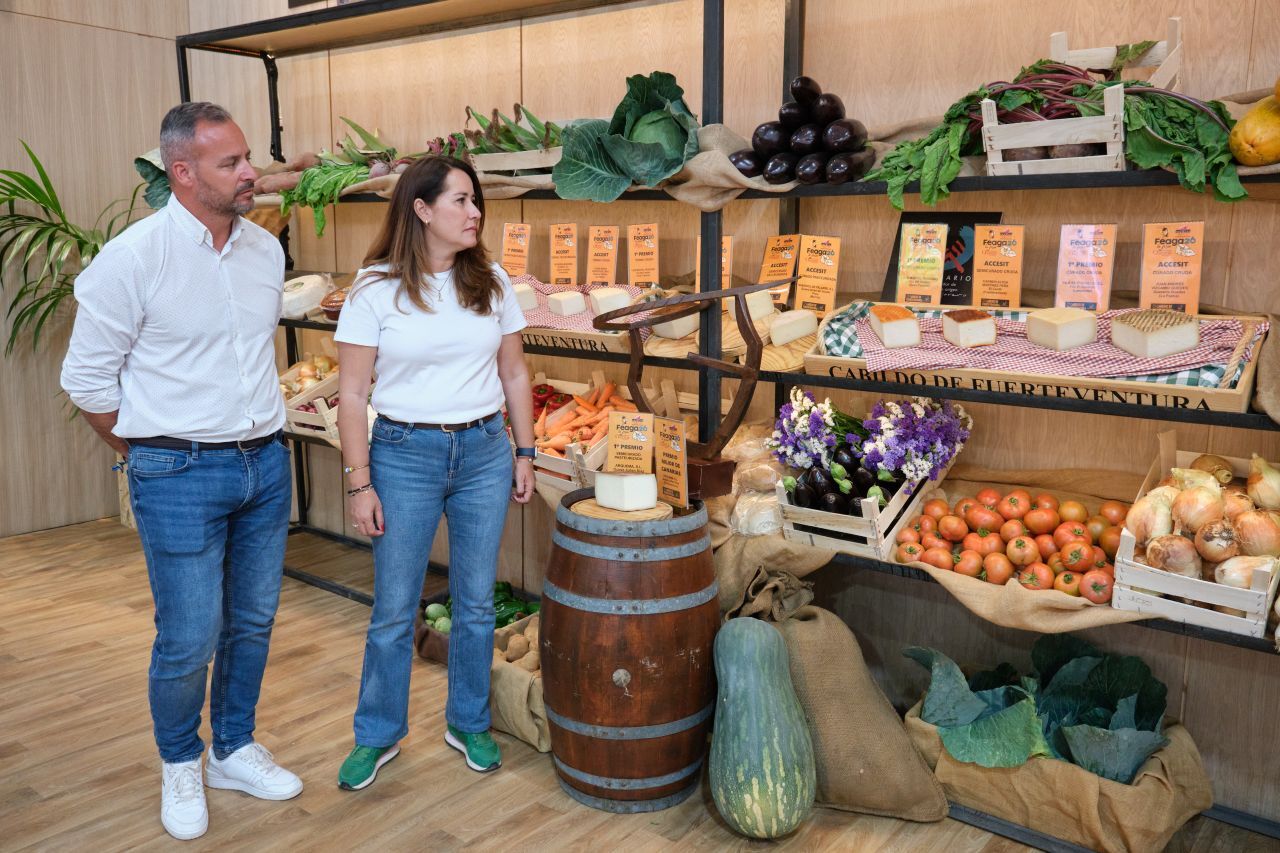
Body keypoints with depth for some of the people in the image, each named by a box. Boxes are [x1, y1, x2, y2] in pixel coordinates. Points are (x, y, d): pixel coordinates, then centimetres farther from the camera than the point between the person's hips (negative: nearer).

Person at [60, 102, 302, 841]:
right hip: (181, 476, -5)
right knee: (189, 640, 2)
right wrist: (152, 452, 2)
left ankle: (235, 750, 34)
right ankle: (180, 766, 28)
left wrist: (263, 434, 15)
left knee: (253, 622, 15)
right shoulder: (133, 258, -13)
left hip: (267, 465, 6)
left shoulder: (266, 249, 4)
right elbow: (87, 378, -6)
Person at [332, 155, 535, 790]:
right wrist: (360, 483, -8)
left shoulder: (491, 282, 3)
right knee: (393, 610, 7)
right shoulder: (376, 289, -7)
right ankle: (379, 734, 27)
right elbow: (352, 393, -6)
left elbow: (514, 373, 10)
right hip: (405, 456, -3)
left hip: (484, 453, 3)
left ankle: (468, 725, 31)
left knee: (476, 603, 11)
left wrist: (525, 452, 8)